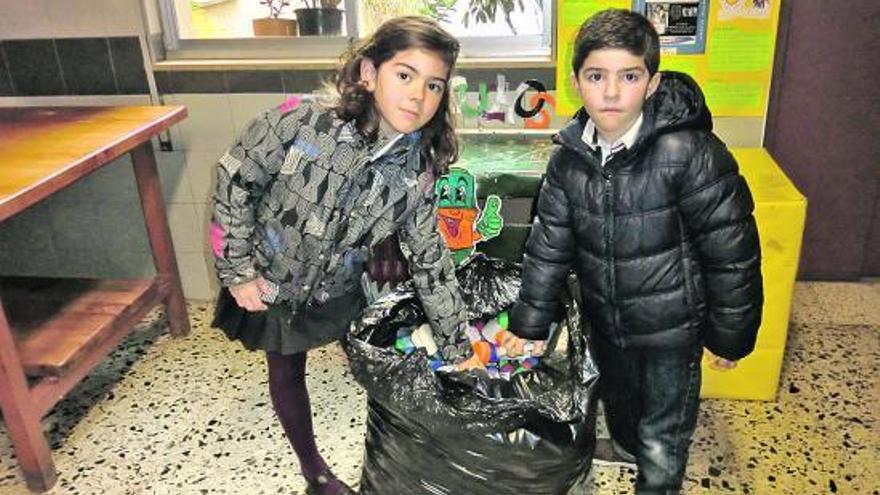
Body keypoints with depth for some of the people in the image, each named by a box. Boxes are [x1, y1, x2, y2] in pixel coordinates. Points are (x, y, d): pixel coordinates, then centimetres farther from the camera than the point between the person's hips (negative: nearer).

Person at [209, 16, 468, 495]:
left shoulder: (416, 173, -20)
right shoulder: (301, 122, -30)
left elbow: (430, 262, -9)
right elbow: (234, 180, -16)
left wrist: (456, 348, -3)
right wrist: (238, 271, -13)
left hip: (339, 290, 2)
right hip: (271, 282, -2)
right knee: (286, 372, 16)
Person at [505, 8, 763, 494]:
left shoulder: (691, 154, -24)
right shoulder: (568, 158, -9)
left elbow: (732, 252, -17)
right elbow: (548, 248, -3)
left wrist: (730, 336, -9)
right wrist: (526, 330, -1)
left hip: (672, 327, -5)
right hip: (605, 322, 5)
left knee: (662, 444, 10)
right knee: (620, 417, 27)